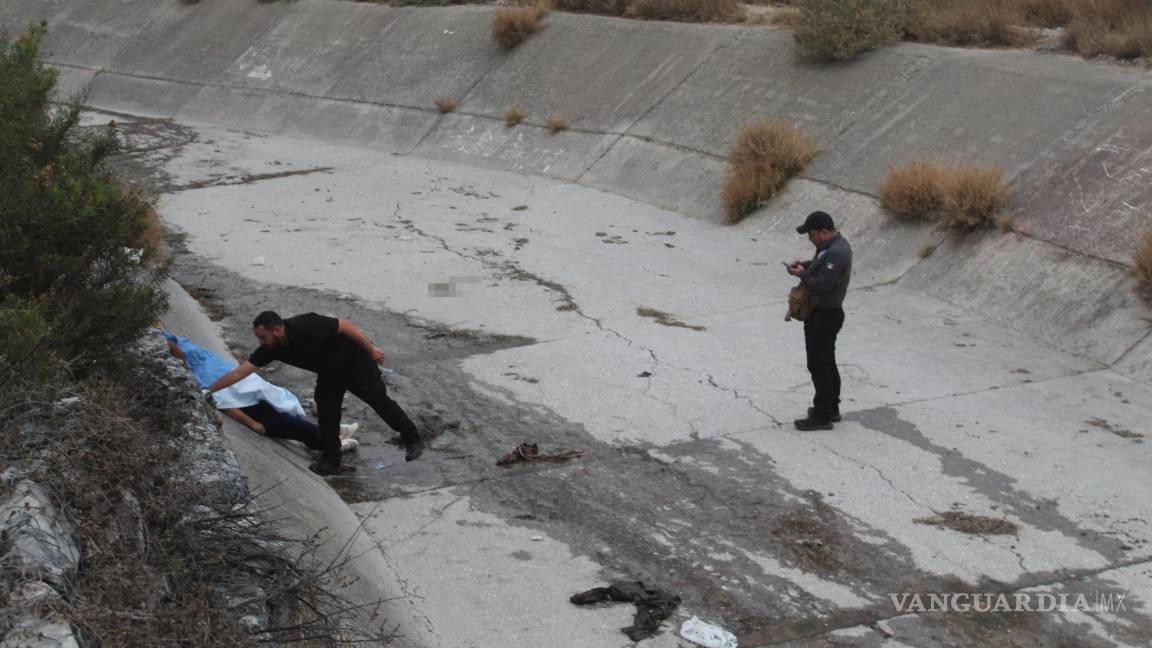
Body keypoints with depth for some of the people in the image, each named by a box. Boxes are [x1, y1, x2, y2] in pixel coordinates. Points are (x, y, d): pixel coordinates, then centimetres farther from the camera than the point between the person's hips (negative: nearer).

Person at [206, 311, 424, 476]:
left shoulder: (305, 327, -37)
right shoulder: (272, 348, -15)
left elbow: (346, 325, -29)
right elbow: (239, 372, -12)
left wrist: (371, 350, -22)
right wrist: (209, 391, -14)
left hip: (355, 361, -7)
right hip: (330, 373, 7)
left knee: (379, 400, -2)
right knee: (326, 413, 1)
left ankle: (413, 440, 11)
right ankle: (331, 461, 11)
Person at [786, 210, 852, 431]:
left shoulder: (836, 253, -26)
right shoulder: (836, 244, 6)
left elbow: (821, 286, -30)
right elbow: (821, 266, 22)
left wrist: (802, 274, -14)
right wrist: (805, 265, 4)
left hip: (824, 317, -11)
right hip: (827, 313, 11)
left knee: (819, 365, -3)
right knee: (827, 362, 20)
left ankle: (822, 416, 5)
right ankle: (831, 409, 32)